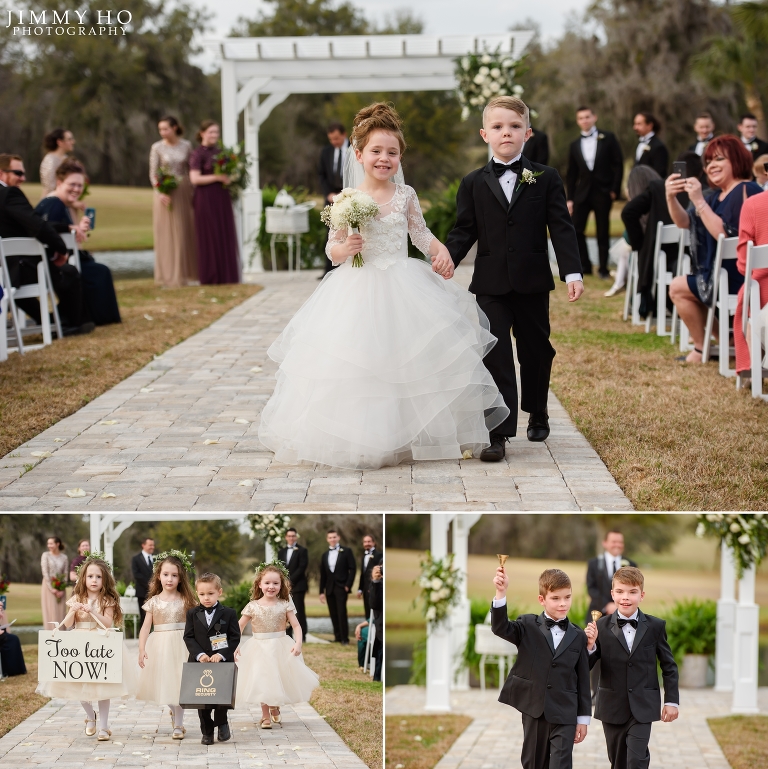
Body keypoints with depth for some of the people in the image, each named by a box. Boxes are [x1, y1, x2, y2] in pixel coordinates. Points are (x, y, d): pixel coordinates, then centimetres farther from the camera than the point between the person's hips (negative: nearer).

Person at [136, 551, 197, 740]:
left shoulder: (186, 600, 0)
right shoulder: (153, 602, 3)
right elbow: (146, 626, -1)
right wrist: (141, 649, -11)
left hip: (180, 645, -2)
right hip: (159, 645, 2)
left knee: (178, 684, -4)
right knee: (163, 682, 6)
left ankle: (178, 724, 7)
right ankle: (174, 710, 34)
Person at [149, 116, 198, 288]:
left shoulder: (186, 146, 4)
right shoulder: (157, 148, -1)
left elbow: (191, 170, 8)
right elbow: (153, 173, -3)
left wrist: (192, 192, 1)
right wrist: (160, 192, -17)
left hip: (183, 192, 2)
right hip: (166, 194, -2)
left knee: (185, 234, 4)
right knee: (166, 235, -1)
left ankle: (185, 274, 13)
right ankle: (168, 277, 3)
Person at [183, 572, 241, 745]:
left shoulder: (229, 613, 0)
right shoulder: (192, 614, 4)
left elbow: (235, 638, -2)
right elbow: (188, 637, 1)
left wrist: (221, 654, -15)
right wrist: (199, 654, -14)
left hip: (222, 662, -2)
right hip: (199, 663, 2)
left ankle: (222, 723, 21)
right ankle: (207, 732, 18)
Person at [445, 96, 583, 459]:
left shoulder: (546, 179, 2)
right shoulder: (473, 184, 5)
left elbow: (561, 228, -1)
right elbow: (464, 232, 5)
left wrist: (572, 272, -10)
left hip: (532, 282, 0)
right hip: (491, 284, 0)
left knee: (536, 350, 13)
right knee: (496, 356, -5)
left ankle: (537, 414, 35)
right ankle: (499, 433, -7)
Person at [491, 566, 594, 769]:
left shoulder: (578, 636, 4)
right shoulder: (528, 626, 0)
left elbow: (583, 679, 6)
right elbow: (500, 627, -20)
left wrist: (583, 718, 6)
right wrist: (501, 592, -34)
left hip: (565, 715, 0)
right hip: (533, 710, 0)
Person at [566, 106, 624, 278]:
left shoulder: (607, 138, 2)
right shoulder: (575, 145, 10)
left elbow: (618, 164, -1)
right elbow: (571, 174, 10)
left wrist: (615, 189, -8)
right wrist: (570, 198, 5)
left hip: (603, 192, -3)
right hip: (582, 192, 3)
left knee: (603, 232, 2)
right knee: (576, 230, -5)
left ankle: (603, 268, 9)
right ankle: (584, 265, 6)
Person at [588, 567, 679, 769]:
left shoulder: (655, 626, -2)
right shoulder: (602, 627, -4)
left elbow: (669, 665, 5)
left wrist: (671, 700, 3)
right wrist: (590, 646, -24)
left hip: (642, 707, -1)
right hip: (612, 707, 1)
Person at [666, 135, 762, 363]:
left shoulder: (745, 191, -17)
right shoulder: (718, 195, 13)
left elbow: (725, 235, -27)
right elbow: (685, 222, 6)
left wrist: (699, 201, -27)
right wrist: (671, 198, -12)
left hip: (740, 276, -11)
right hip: (726, 273, 11)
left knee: (678, 288, -6)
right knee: (682, 288, 28)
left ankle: (701, 350, 6)